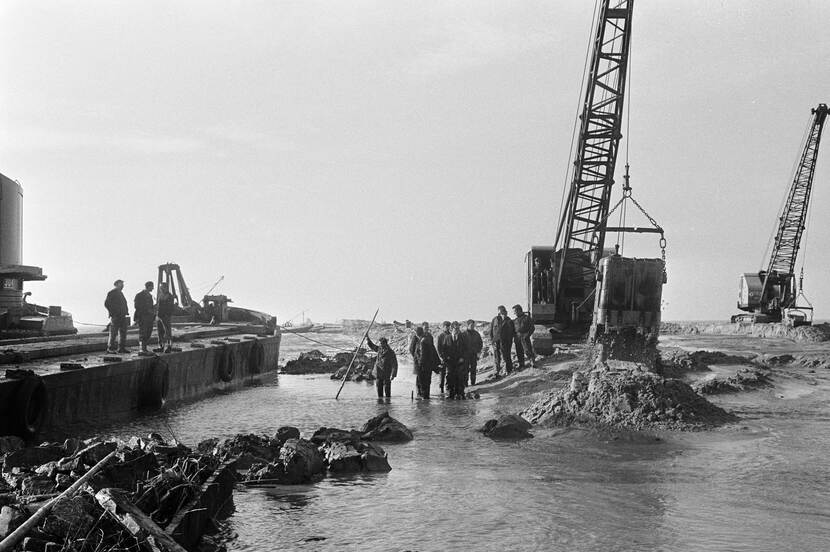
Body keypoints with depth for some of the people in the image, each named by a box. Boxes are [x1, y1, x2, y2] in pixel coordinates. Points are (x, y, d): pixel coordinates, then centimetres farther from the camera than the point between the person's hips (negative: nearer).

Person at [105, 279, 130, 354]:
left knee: (123, 332, 7)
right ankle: (110, 348, 2)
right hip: (115, 317, -8)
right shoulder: (111, 293, -8)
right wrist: (112, 313, -15)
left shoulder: (120, 293, 19)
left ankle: (122, 348, 13)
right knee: (113, 333, -4)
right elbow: (106, 304, -13)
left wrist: (126, 311, 12)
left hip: (122, 316, 8)